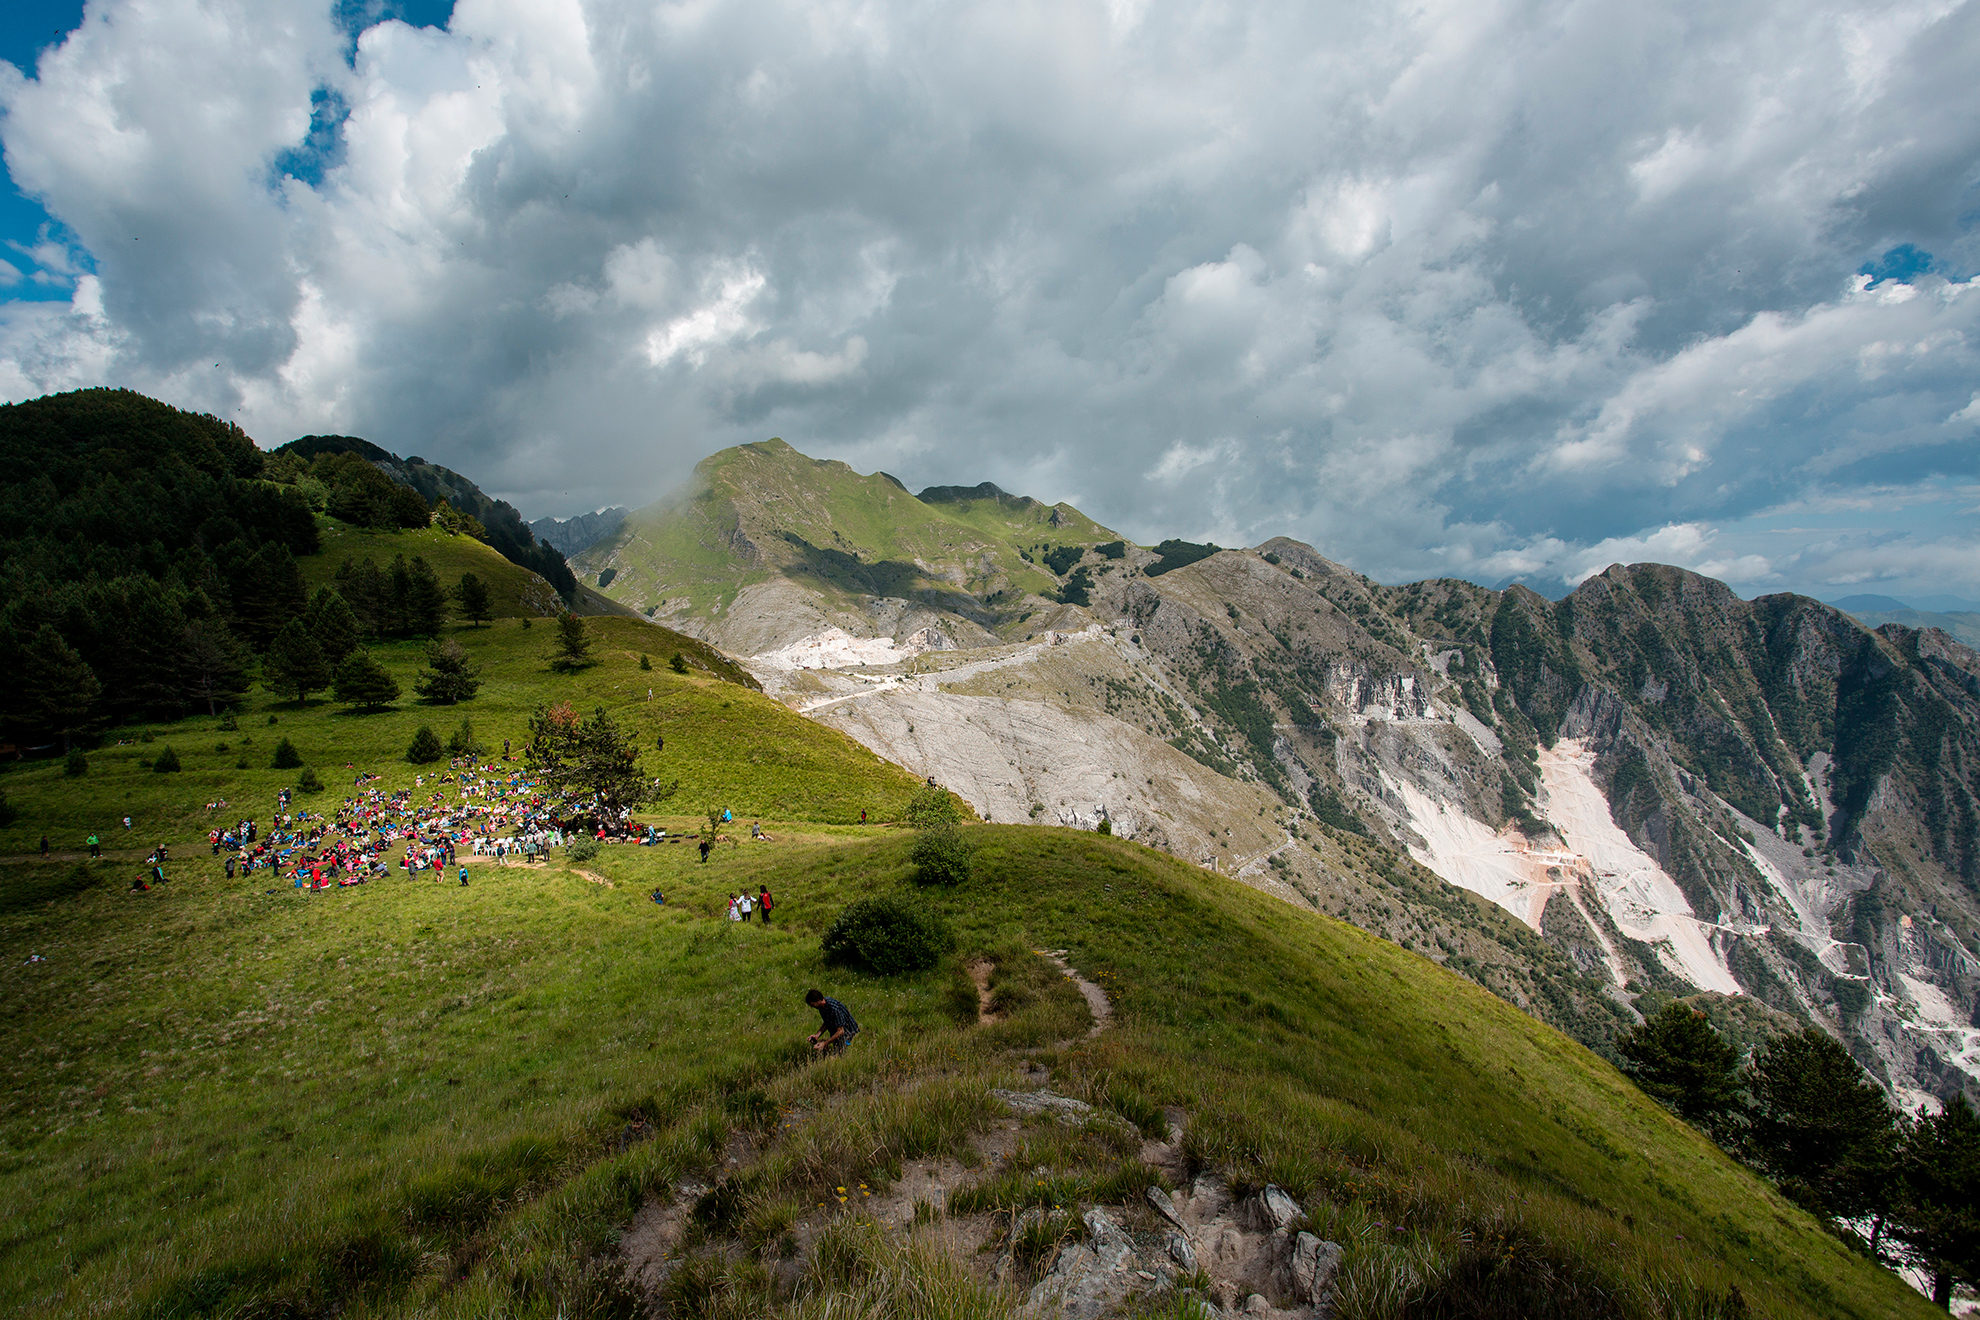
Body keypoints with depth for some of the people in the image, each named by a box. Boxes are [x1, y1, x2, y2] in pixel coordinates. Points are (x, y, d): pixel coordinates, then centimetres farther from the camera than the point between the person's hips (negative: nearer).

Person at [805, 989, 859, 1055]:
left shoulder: (834, 1009, -33)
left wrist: (825, 1044, -29)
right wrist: (817, 1035, -7)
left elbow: (840, 1031, -29)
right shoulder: (822, 1006, -6)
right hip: (835, 1032, 8)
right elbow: (826, 1023, 7)